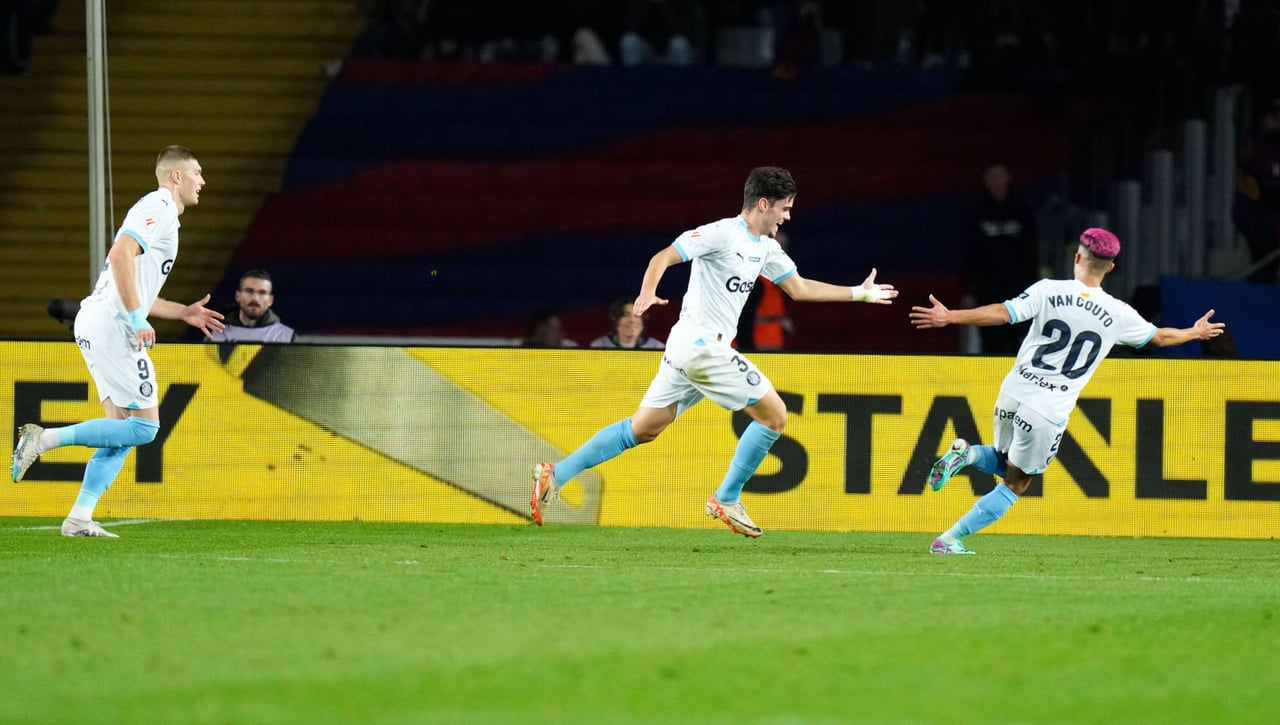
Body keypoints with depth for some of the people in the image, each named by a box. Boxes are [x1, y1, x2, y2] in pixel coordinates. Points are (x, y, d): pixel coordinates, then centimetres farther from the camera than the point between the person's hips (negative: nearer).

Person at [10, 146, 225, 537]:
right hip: (111, 325, -10)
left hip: (95, 322, 10)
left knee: (123, 431, 8)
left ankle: (79, 518, 2)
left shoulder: (159, 211, 25)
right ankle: (45, 439, -13)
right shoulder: (159, 207, -6)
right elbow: (121, 255, -22)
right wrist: (136, 319, -22)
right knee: (144, 427, -10)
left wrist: (184, 312, 26)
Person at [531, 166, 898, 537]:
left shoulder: (766, 248, 15)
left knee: (643, 429, 9)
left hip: (686, 349, 9)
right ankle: (726, 500, 6)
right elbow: (663, 257, -18)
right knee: (774, 415, -3)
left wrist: (859, 293, 24)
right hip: (702, 344, -9)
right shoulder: (721, 234, -12)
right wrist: (647, 293, -36)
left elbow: (800, 288, 25)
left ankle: (556, 474, 6)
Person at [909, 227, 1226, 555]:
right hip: (1048, 413, -2)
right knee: (1016, 484, 13)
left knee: (1004, 464, 28)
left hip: (1012, 394, 2)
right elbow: (1160, 337, 14)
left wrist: (949, 318, -8)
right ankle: (949, 540, 4)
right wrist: (1196, 333, 33)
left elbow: (1003, 313, -12)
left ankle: (967, 454, -4)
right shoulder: (1118, 315, -1)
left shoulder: (1050, 291, -3)